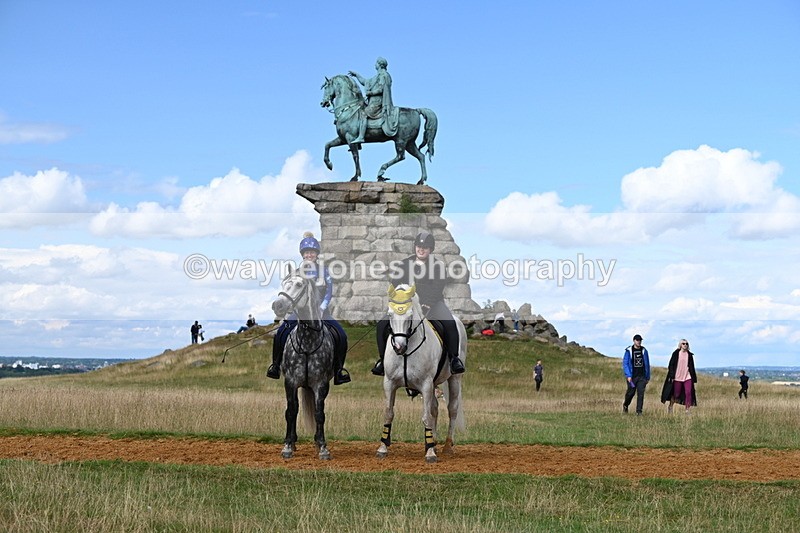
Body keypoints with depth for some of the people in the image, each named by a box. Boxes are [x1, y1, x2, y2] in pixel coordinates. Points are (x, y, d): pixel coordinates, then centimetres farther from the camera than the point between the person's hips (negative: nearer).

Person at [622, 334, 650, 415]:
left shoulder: (644, 351, 7)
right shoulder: (629, 351, -3)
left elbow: (647, 364, 14)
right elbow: (625, 363, -5)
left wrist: (648, 377, 13)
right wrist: (628, 375, -15)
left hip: (642, 376, 2)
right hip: (632, 377, -2)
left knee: (641, 393, -8)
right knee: (630, 393, 7)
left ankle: (639, 411, -5)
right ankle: (625, 405, 35)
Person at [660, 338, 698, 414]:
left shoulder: (689, 355, 9)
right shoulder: (676, 353, 0)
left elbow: (691, 367, 15)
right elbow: (671, 365, 0)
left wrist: (693, 378, 12)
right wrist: (671, 376, -7)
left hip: (687, 377, 2)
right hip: (677, 377, -2)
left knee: (688, 393, -11)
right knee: (676, 394, 5)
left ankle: (687, 410, -7)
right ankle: (670, 407, 27)